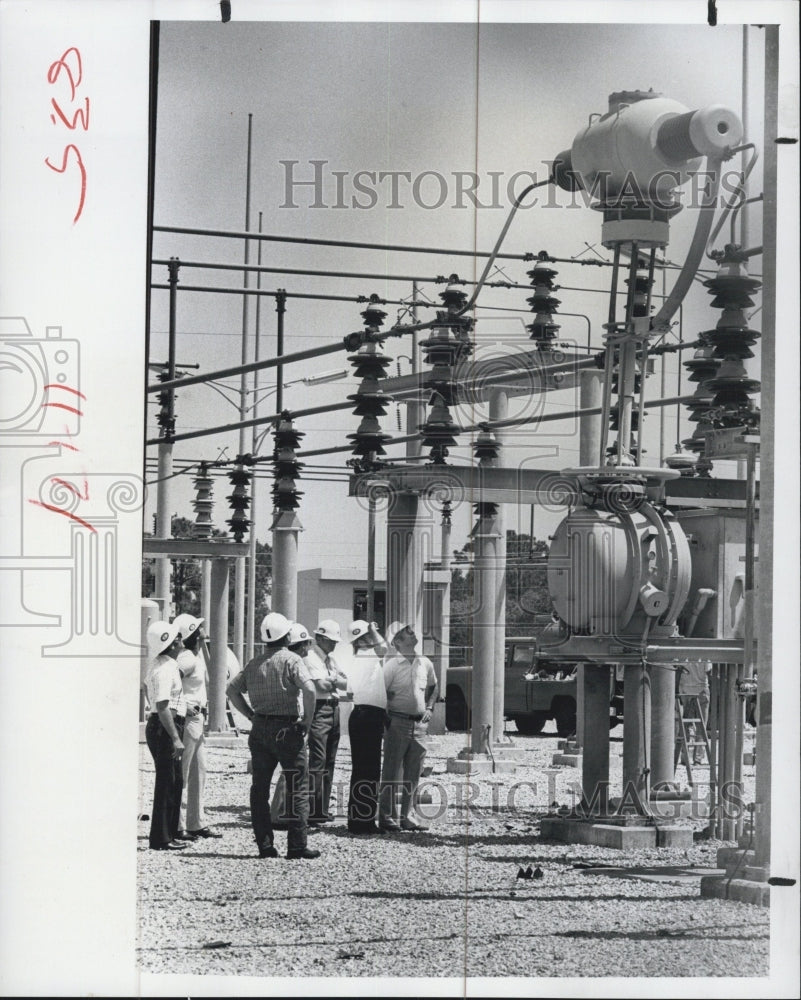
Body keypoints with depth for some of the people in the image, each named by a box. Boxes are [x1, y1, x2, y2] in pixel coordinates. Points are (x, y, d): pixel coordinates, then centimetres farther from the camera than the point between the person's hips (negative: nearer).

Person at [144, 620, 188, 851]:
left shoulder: (159, 664, 11)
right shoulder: (165, 670, -20)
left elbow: (146, 686, 31)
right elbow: (163, 707, -26)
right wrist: (175, 739, -27)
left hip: (158, 726, 10)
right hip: (165, 728, -10)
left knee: (175, 781, 15)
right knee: (167, 784, -7)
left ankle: (168, 834, 21)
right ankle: (161, 839, -5)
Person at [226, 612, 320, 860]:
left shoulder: (254, 664, 10)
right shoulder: (291, 660, -9)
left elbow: (232, 688, 14)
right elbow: (308, 688, -22)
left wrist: (250, 714, 12)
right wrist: (307, 719, -12)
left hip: (260, 728, 6)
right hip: (287, 728, -6)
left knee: (260, 788, 10)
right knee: (297, 788, 0)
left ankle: (264, 844, 9)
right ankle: (297, 845, -4)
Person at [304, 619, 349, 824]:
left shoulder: (331, 659, 20)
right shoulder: (311, 658, -6)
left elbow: (346, 682, 13)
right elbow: (321, 686, -16)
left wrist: (332, 681, -6)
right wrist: (338, 682, 1)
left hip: (334, 709, 9)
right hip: (319, 709, -9)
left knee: (329, 761, 8)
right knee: (318, 760, -13)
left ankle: (322, 809, 12)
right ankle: (311, 810, -14)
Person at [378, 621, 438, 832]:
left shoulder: (425, 664, 9)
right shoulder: (391, 664, -9)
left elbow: (433, 687, 27)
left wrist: (429, 708, 14)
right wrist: (385, 720, -11)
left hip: (420, 724, 6)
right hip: (397, 722, -6)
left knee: (413, 775, 9)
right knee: (392, 773, -2)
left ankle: (407, 816, 17)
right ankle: (387, 817, 2)